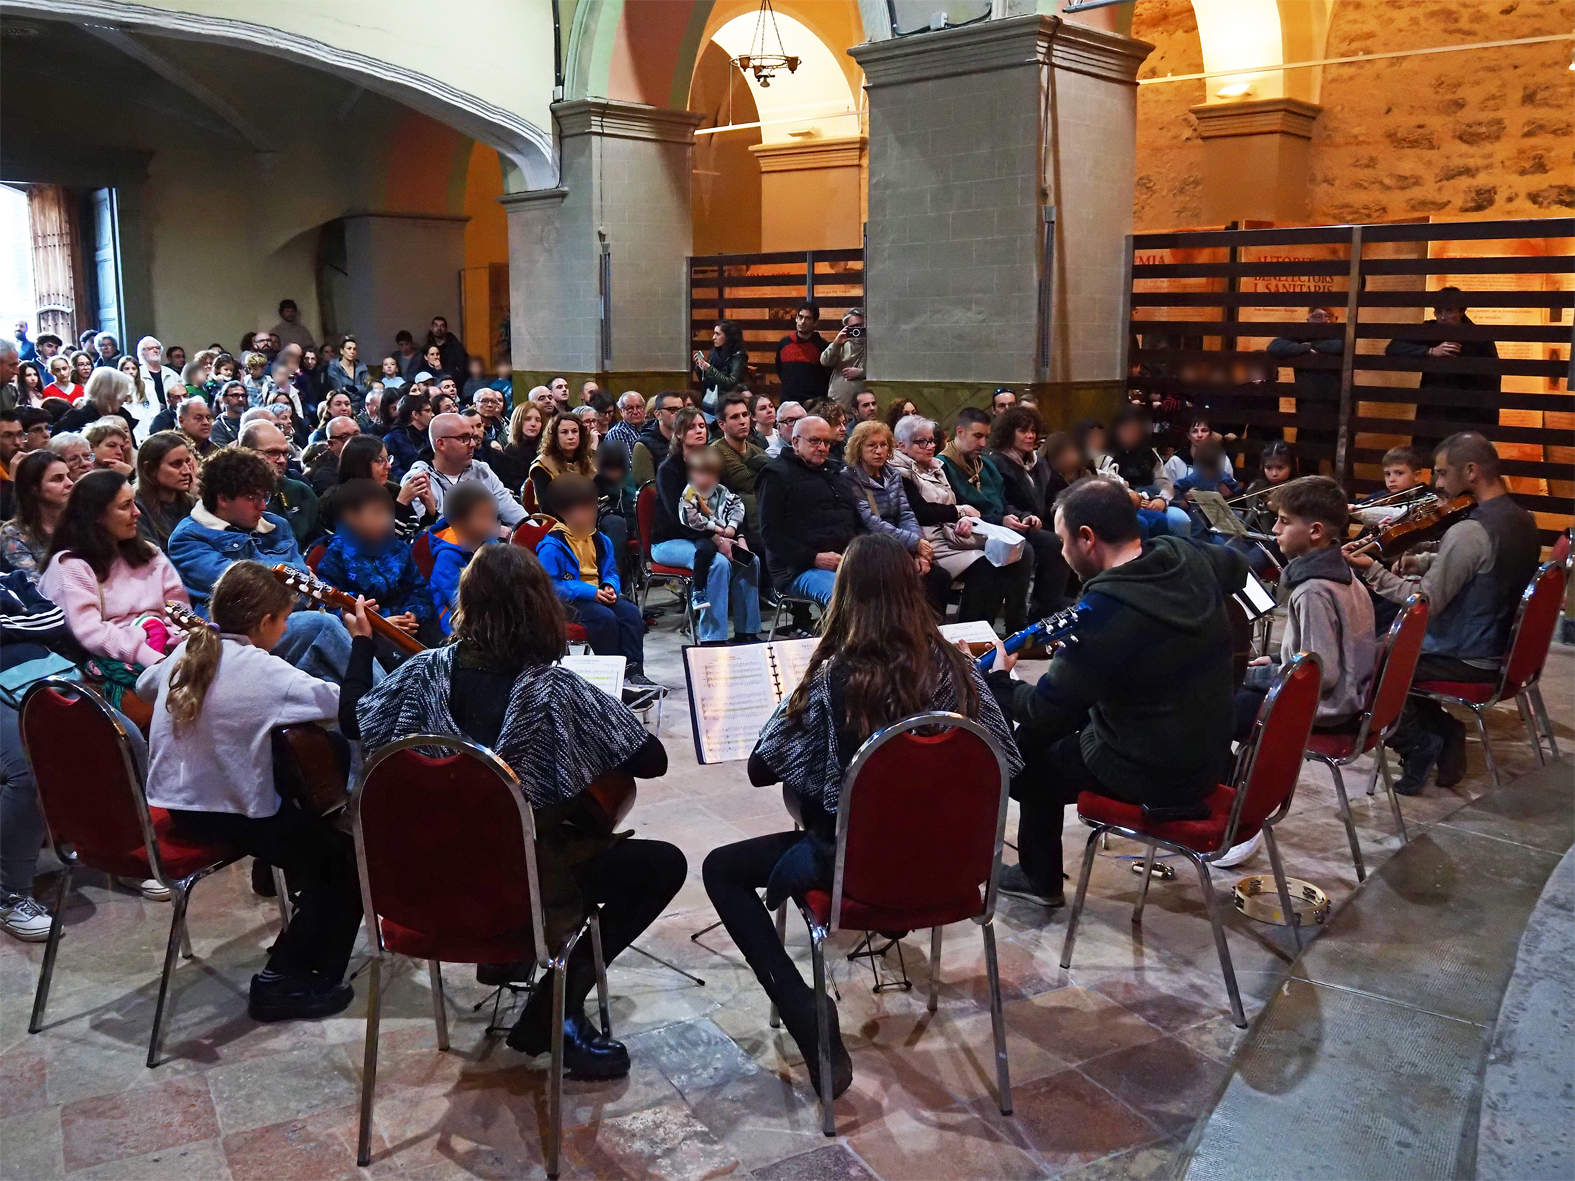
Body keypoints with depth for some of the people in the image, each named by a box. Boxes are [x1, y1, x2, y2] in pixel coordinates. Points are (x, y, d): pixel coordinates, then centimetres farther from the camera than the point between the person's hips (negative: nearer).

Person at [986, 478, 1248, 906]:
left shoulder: (1103, 612, -30)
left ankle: (1041, 878, 33)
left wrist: (997, 681, -1)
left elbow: (1045, 710, -20)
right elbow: (1236, 565, 18)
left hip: (1152, 777, -8)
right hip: (1211, 754, 8)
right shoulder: (1189, 558, -8)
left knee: (1032, 754, 16)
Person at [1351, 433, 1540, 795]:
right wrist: (1422, 562, 2)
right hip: (1500, 651, 9)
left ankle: (1419, 742, 0)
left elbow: (1426, 603, -24)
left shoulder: (1468, 532, -27)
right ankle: (1442, 730, 16)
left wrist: (1374, 571, -19)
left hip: (1465, 660, -9)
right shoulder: (1522, 521, 2)